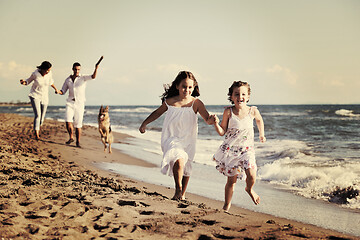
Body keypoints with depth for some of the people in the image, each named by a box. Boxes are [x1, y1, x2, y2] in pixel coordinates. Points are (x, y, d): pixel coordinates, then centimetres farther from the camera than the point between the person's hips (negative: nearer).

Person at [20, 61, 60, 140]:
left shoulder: (49, 73, -12)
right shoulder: (35, 73, -20)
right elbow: (29, 80, -2)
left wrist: (56, 89, 18)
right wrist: (24, 82, -23)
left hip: (44, 97, 4)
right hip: (35, 96, -3)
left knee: (42, 116, 10)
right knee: (37, 115, -19)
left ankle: (38, 128, 41)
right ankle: (36, 135, -17)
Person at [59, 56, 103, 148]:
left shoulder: (83, 78, -2)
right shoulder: (68, 80, 8)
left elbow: (93, 76, -19)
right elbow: (63, 92, 11)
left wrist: (96, 68, -35)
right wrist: (58, 91, -12)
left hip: (80, 104, -2)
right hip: (70, 103, 2)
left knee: (78, 124, -3)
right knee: (68, 121, -14)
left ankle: (78, 142, 8)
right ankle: (71, 137, 9)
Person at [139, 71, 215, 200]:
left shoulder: (196, 103, -5)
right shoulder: (169, 102, -2)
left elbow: (207, 119, -10)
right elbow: (157, 113, 16)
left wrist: (212, 120, -34)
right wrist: (144, 124, 20)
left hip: (188, 140, 1)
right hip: (172, 138, -1)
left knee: (186, 167, 10)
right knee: (179, 161, -25)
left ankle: (182, 194, 32)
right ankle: (178, 189, -3)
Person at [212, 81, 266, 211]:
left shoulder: (253, 111, -5)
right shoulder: (228, 112, -9)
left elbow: (259, 120, 20)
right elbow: (222, 132, -5)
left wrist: (261, 134, 23)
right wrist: (216, 123, -22)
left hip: (247, 149, 1)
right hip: (230, 149, -1)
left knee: (251, 175, -17)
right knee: (231, 180, 3)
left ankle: (249, 189, 19)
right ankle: (227, 204, 25)